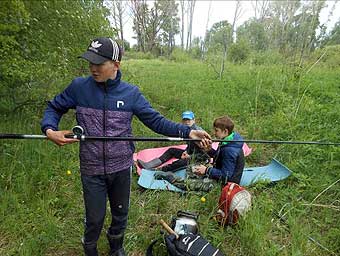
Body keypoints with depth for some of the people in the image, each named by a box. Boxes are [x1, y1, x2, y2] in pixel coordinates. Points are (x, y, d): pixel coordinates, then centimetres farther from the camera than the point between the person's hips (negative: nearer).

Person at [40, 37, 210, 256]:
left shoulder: (131, 93, -8)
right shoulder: (79, 87, -8)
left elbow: (156, 120, -8)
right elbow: (54, 108, 5)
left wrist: (187, 132, -19)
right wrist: (49, 129, -16)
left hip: (122, 168, 1)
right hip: (92, 170, -1)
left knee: (120, 215, 21)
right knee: (94, 219, 13)